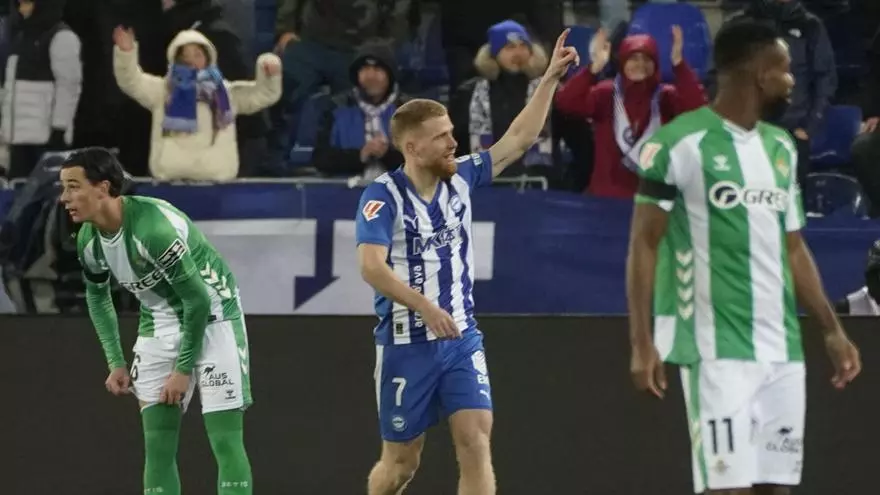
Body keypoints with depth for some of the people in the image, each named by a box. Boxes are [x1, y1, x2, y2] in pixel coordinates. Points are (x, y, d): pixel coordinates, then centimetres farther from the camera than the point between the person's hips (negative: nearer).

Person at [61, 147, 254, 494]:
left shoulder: (153, 227, -31)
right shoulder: (88, 240, -7)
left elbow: (199, 299, -24)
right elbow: (97, 297, 14)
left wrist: (184, 368, -18)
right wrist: (115, 363, 8)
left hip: (211, 317, -7)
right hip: (160, 325, 7)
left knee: (226, 442, -11)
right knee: (158, 447, 2)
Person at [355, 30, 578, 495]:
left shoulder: (460, 179, 4)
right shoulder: (382, 196, -13)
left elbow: (518, 140, 8)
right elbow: (372, 266, -25)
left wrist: (550, 78, 2)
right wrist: (425, 307, -35)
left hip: (461, 339, 4)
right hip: (406, 345, -4)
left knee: (476, 443, -11)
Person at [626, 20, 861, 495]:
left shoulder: (781, 147, 15)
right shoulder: (680, 143, -7)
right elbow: (644, 243, -6)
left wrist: (831, 329, 15)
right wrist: (641, 341, -12)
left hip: (781, 348, 7)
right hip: (718, 349, -7)